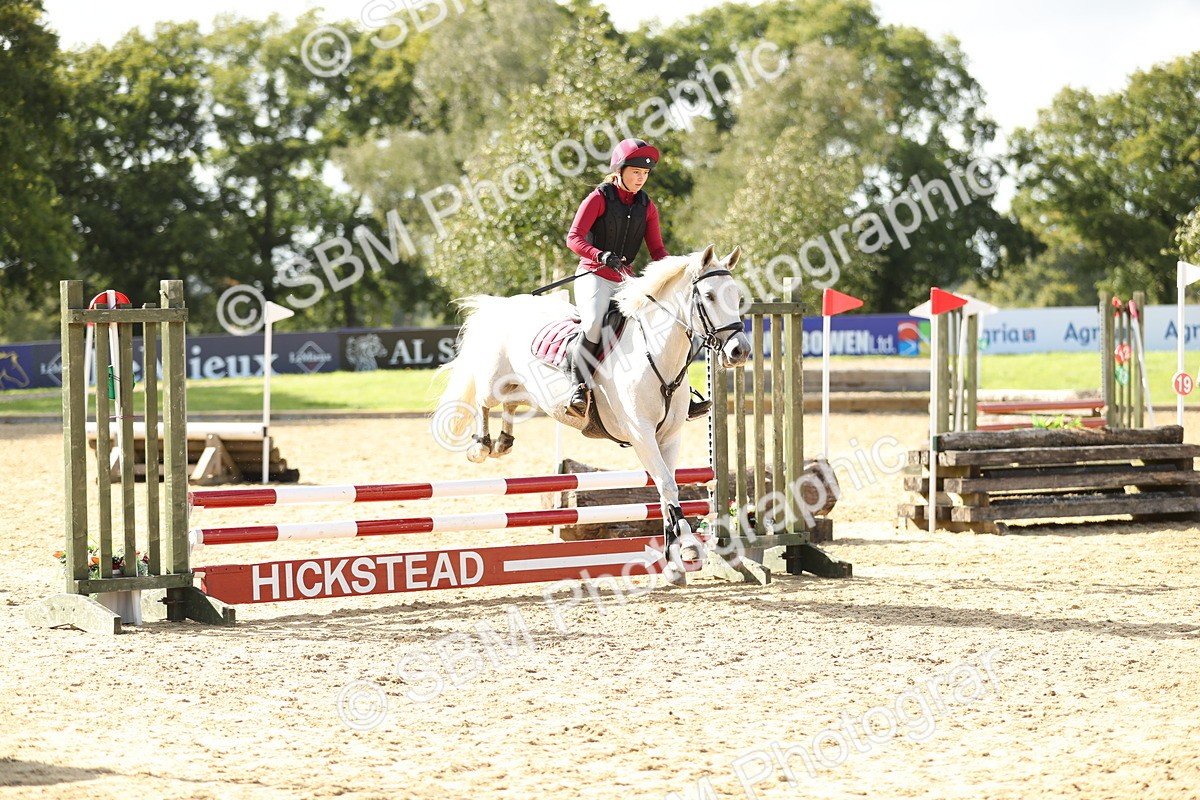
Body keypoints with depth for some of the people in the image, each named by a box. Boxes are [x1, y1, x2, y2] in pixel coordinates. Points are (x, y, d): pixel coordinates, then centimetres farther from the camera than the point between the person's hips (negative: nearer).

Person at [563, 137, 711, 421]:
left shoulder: (647, 206, 10)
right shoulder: (599, 198, -6)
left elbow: (656, 250, 10)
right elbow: (574, 238, -11)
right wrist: (601, 255, -29)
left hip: (626, 280, 6)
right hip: (594, 275, -6)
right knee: (595, 324, -33)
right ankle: (579, 387, -24)